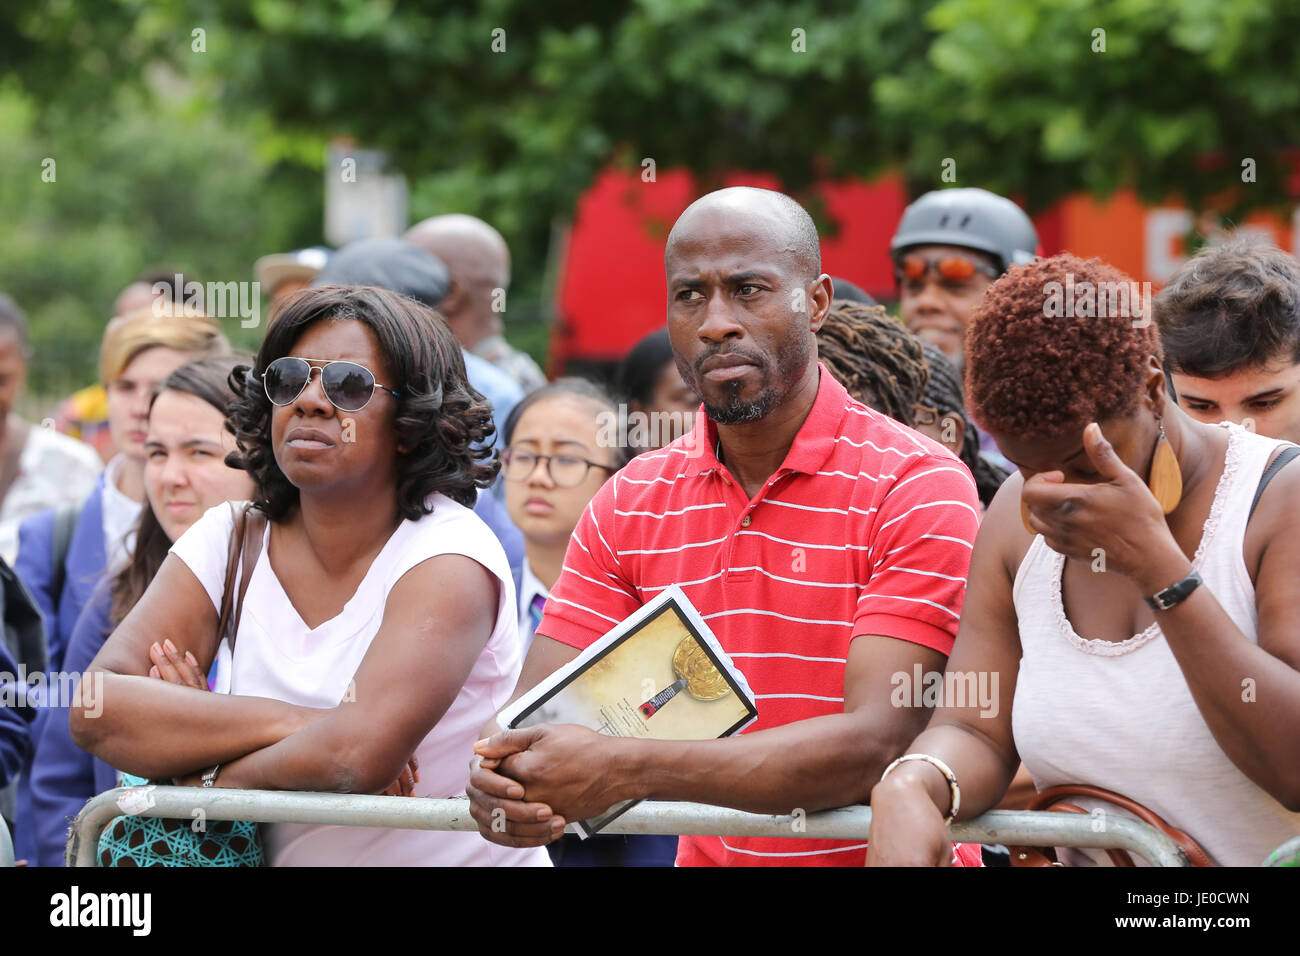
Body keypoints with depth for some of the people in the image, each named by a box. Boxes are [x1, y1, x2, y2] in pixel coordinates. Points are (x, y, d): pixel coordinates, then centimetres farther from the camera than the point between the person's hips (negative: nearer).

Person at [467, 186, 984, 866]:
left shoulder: (918, 486, -9)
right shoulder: (627, 505, 6)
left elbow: (878, 744, -18)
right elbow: (535, 716, 2)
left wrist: (623, 770, -26)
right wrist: (501, 783, -22)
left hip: (875, 850, -3)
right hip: (708, 857, 3)